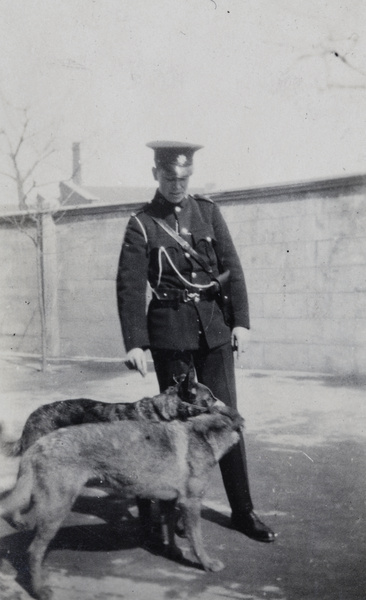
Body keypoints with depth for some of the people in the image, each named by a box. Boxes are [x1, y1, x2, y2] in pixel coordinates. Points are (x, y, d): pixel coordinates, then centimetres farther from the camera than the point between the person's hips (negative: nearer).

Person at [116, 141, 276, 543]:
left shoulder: (208, 212, 7)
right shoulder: (142, 225, -1)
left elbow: (232, 269, 5)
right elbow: (130, 287, -5)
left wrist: (241, 321, -4)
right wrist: (134, 342, -12)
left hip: (214, 325, 2)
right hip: (170, 330, -2)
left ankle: (242, 510, 13)